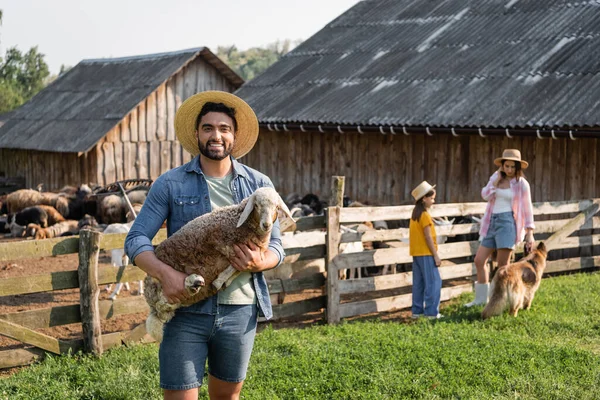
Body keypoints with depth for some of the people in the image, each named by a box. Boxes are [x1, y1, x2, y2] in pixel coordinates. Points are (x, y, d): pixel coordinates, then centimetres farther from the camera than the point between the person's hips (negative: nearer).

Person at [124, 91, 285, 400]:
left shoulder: (259, 185, 6)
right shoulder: (170, 184, 0)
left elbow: (275, 245, 6)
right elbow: (136, 239, -5)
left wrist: (259, 262, -17)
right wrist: (165, 273, -23)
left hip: (240, 311, 2)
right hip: (186, 310, -2)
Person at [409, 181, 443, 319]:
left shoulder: (414, 215, 12)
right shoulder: (425, 215, -13)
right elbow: (428, 237, -16)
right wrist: (436, 255, -13)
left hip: (416, 253, 9)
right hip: (426, 253, -9)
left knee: (418, 283, 11)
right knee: (433, 282, -6)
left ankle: (417, 310, 13)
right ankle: (432, 312, -8)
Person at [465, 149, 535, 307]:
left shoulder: (522, 183, -1)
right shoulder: (496, 177, 10)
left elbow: (527, 209, 1)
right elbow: (486, 195, -2)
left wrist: (530, 232, -3)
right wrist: (497, 179, -9)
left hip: (507, 221, -5)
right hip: (492, 221, 5)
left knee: (502, 264, -6)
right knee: (479, 260, 6)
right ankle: (481, 298, 19)